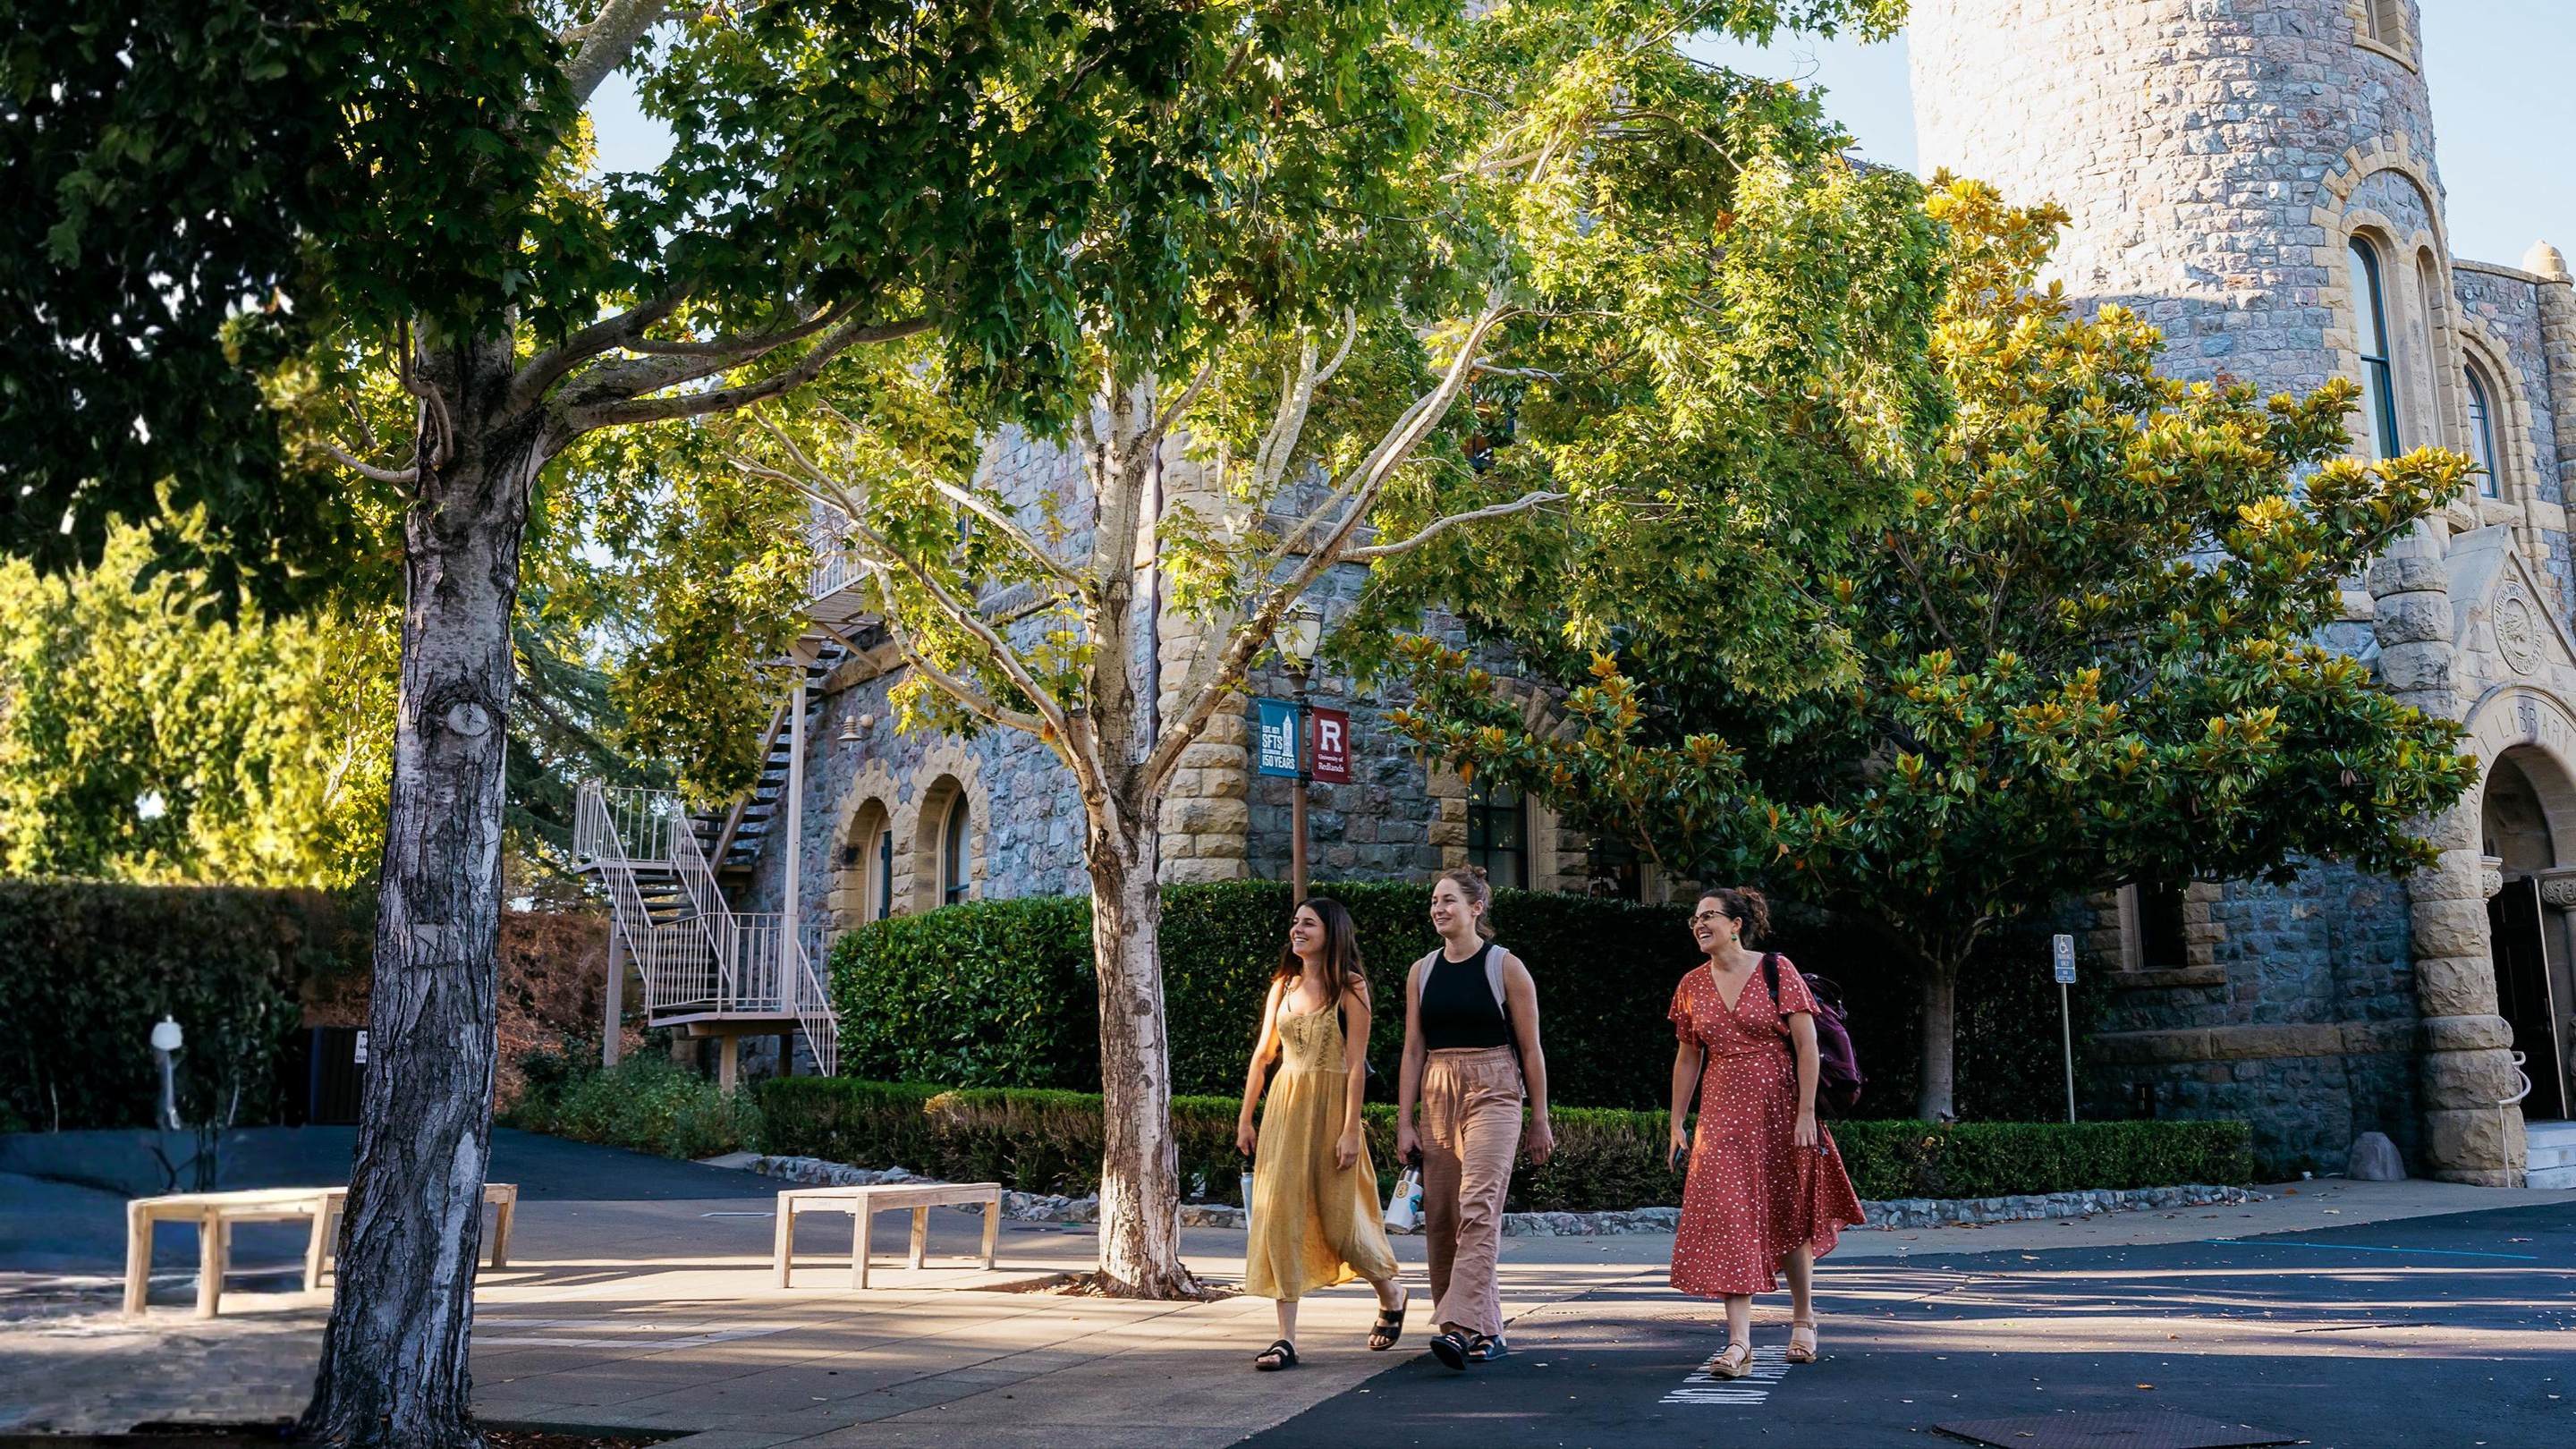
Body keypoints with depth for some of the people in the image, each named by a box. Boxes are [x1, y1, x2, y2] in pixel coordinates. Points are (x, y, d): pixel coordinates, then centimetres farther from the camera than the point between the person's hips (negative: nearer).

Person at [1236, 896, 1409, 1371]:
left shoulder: (1350, 989, -6)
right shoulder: (1283, 985, 10)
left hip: (1329, 1107, -5)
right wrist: (1245, 1118, 11)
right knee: (1280, 1214, -4)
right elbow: (1262, 1055, 14)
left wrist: (1350, 1130, -15)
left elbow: (1356, 1064, -10)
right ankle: (1287, 1338, -1)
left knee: (1338, 1216, 2)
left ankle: (1391, 1295, 31)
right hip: (1284, 1105, 5)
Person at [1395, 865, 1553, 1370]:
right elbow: (1413, 1051, 11)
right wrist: (1404, 1123, 6)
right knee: (1440, 1215, 3)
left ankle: (1461, 1326, -23)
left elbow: (1530, 1048, 1)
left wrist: (1539, 1120, 1)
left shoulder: (1505, 967, -1)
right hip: (1438, 1096, 5)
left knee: (1478, 1206, -18)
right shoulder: (1422, 972, 11)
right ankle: (1487, 1332, 14)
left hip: (1493, 1092, -5)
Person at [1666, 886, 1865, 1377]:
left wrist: (1806, 1114, -14)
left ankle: (1803, 1320, 33)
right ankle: (1739, 1343, -9)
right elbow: (1688, 1058, 13)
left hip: (1780, 1110, -3)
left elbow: (1807, 1046, -8)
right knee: (1728, 1219, -9)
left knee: (1790, 1217, 11)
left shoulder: (1777, 971, -7)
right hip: (1722, 1115, 3)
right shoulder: (1692, 985, 6)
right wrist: (1677, 1124, 11)